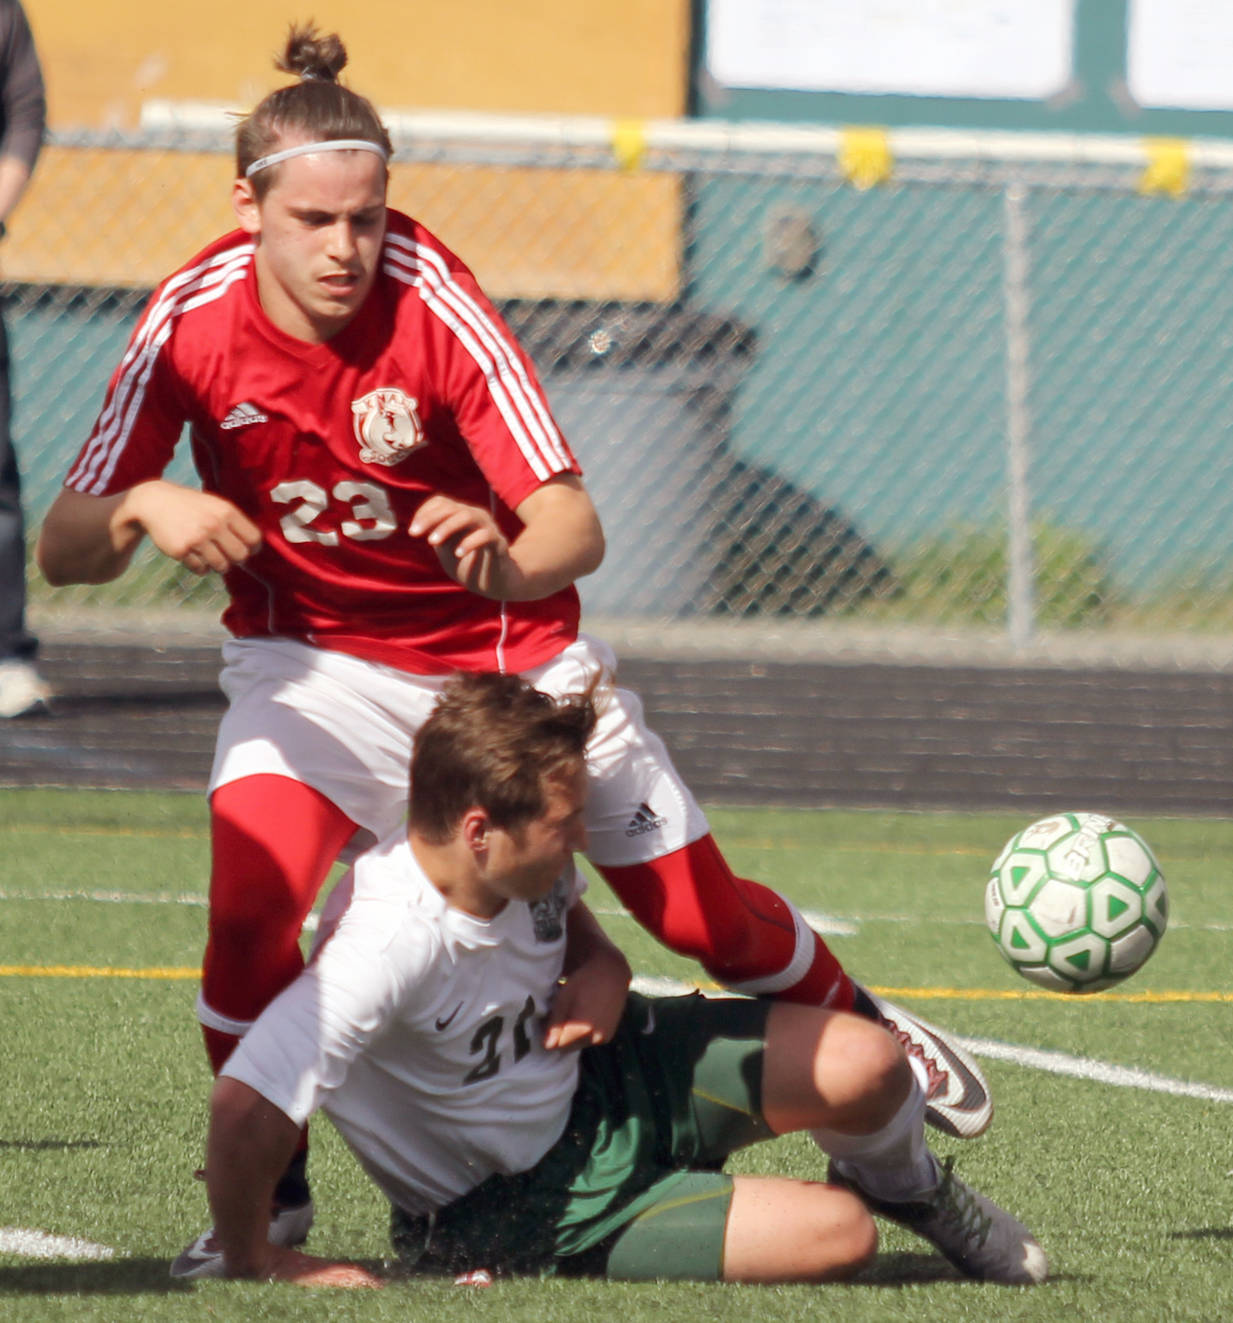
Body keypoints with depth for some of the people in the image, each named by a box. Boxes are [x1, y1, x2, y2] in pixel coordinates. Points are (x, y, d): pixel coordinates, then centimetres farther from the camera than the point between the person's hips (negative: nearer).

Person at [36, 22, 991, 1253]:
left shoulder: (434, 306, -26)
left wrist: (510, 561, -55)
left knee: (704, 918, 8)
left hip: (508, 650, 0)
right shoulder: (193, 320, -22)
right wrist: (145, 509, -42)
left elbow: (575, 528, -32)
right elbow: (61, 551, -20)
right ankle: (264, 1195, -5)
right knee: (252, 898, -28)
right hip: (310, 661, 0)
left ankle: (858, 1024, 41)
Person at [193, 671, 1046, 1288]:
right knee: (836, 1237, -18)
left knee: (863, 1065, -12)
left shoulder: (526, 861, -13)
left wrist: (601, 970, -11)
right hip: (509, 1206, -7)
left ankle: (909, 1186, 23)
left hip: (584, 1073, 7)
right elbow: (248, 1106, -46)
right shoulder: (386, 945, -39)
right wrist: (250, 1260, -31)